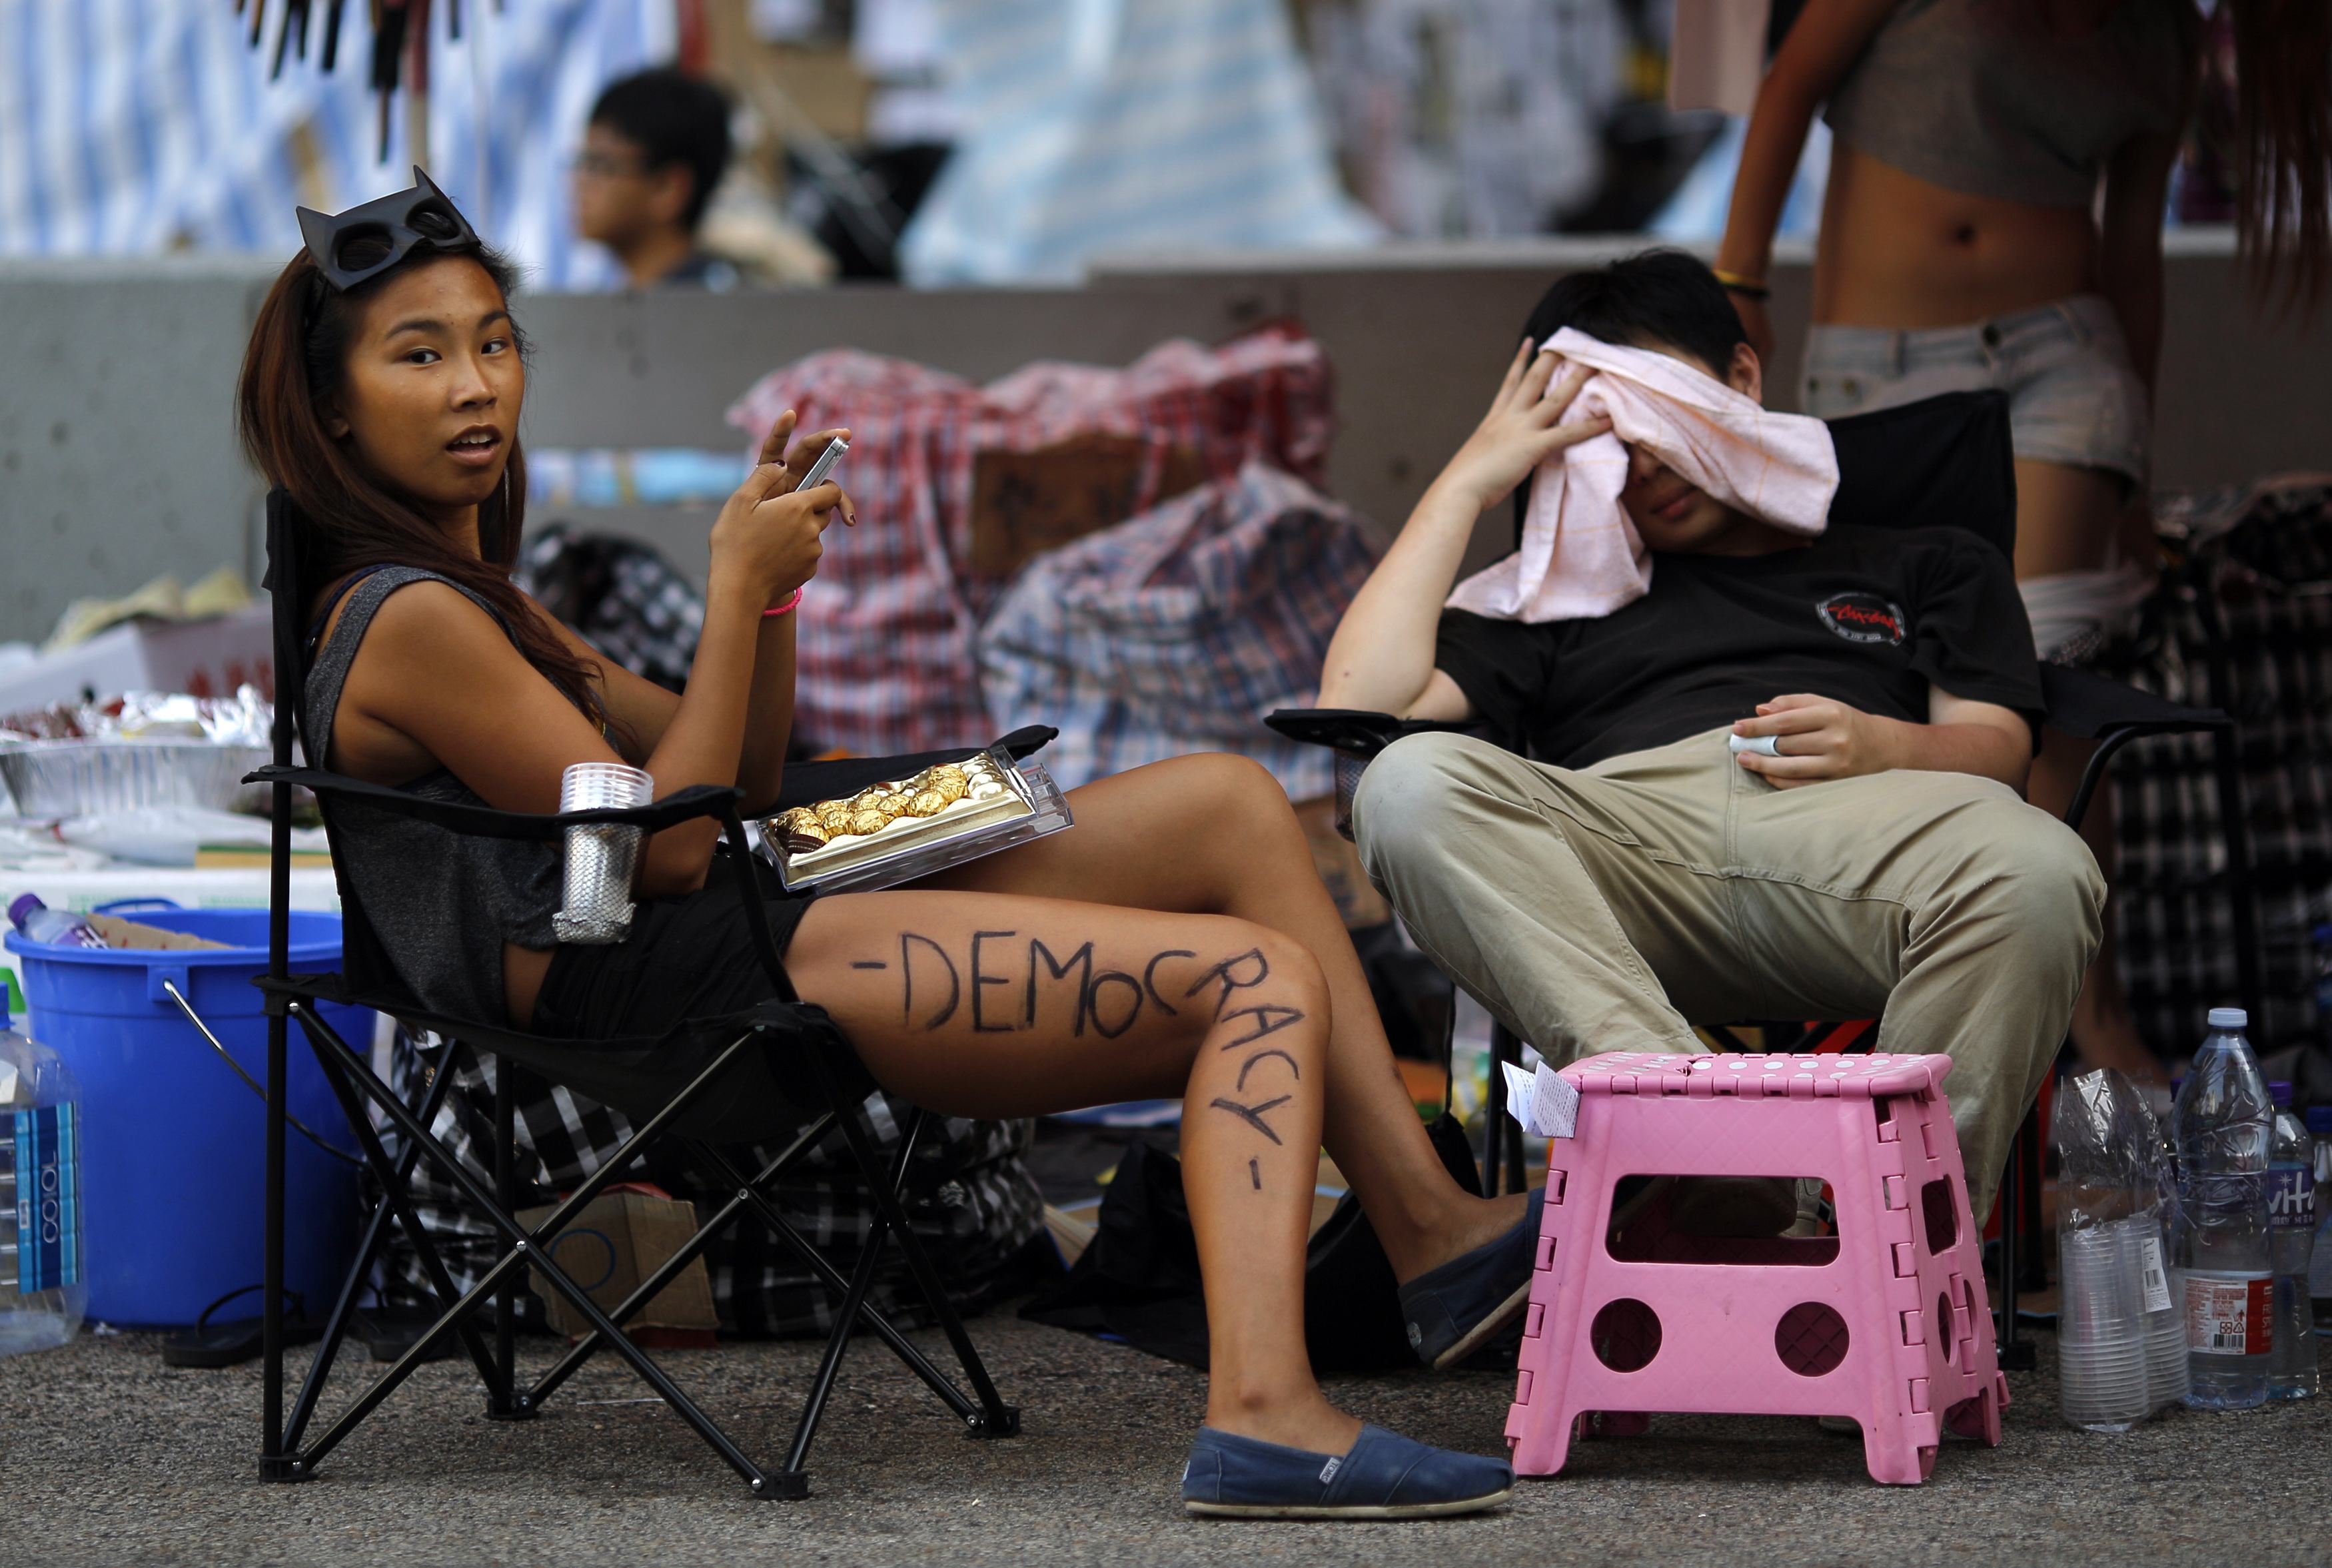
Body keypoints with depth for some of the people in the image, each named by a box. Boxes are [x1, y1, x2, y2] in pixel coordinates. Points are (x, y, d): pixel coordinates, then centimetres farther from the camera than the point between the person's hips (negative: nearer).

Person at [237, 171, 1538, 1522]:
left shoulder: (467, 594, 21)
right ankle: (1263, 1415, -34)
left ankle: (1433, 1227, 4)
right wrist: (738, 585, -9)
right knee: (1264, 978, -16)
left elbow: (735, 784, 22)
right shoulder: (407, 621, -11)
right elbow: (665, 844, -14)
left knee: (1236, 805, 9)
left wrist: (775, 575, 7)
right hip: (691, 987, -11)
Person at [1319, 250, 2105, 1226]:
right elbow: (1360, 699, 22)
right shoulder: (1565, 604, 39)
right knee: (1413, 787, -36)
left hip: (1858, 817, -1)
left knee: (2039, 873, -39)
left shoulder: (1923, 567, 38)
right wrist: (1468, 483, 27)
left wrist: (1881, 747, -5)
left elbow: (1997, 746, 19)